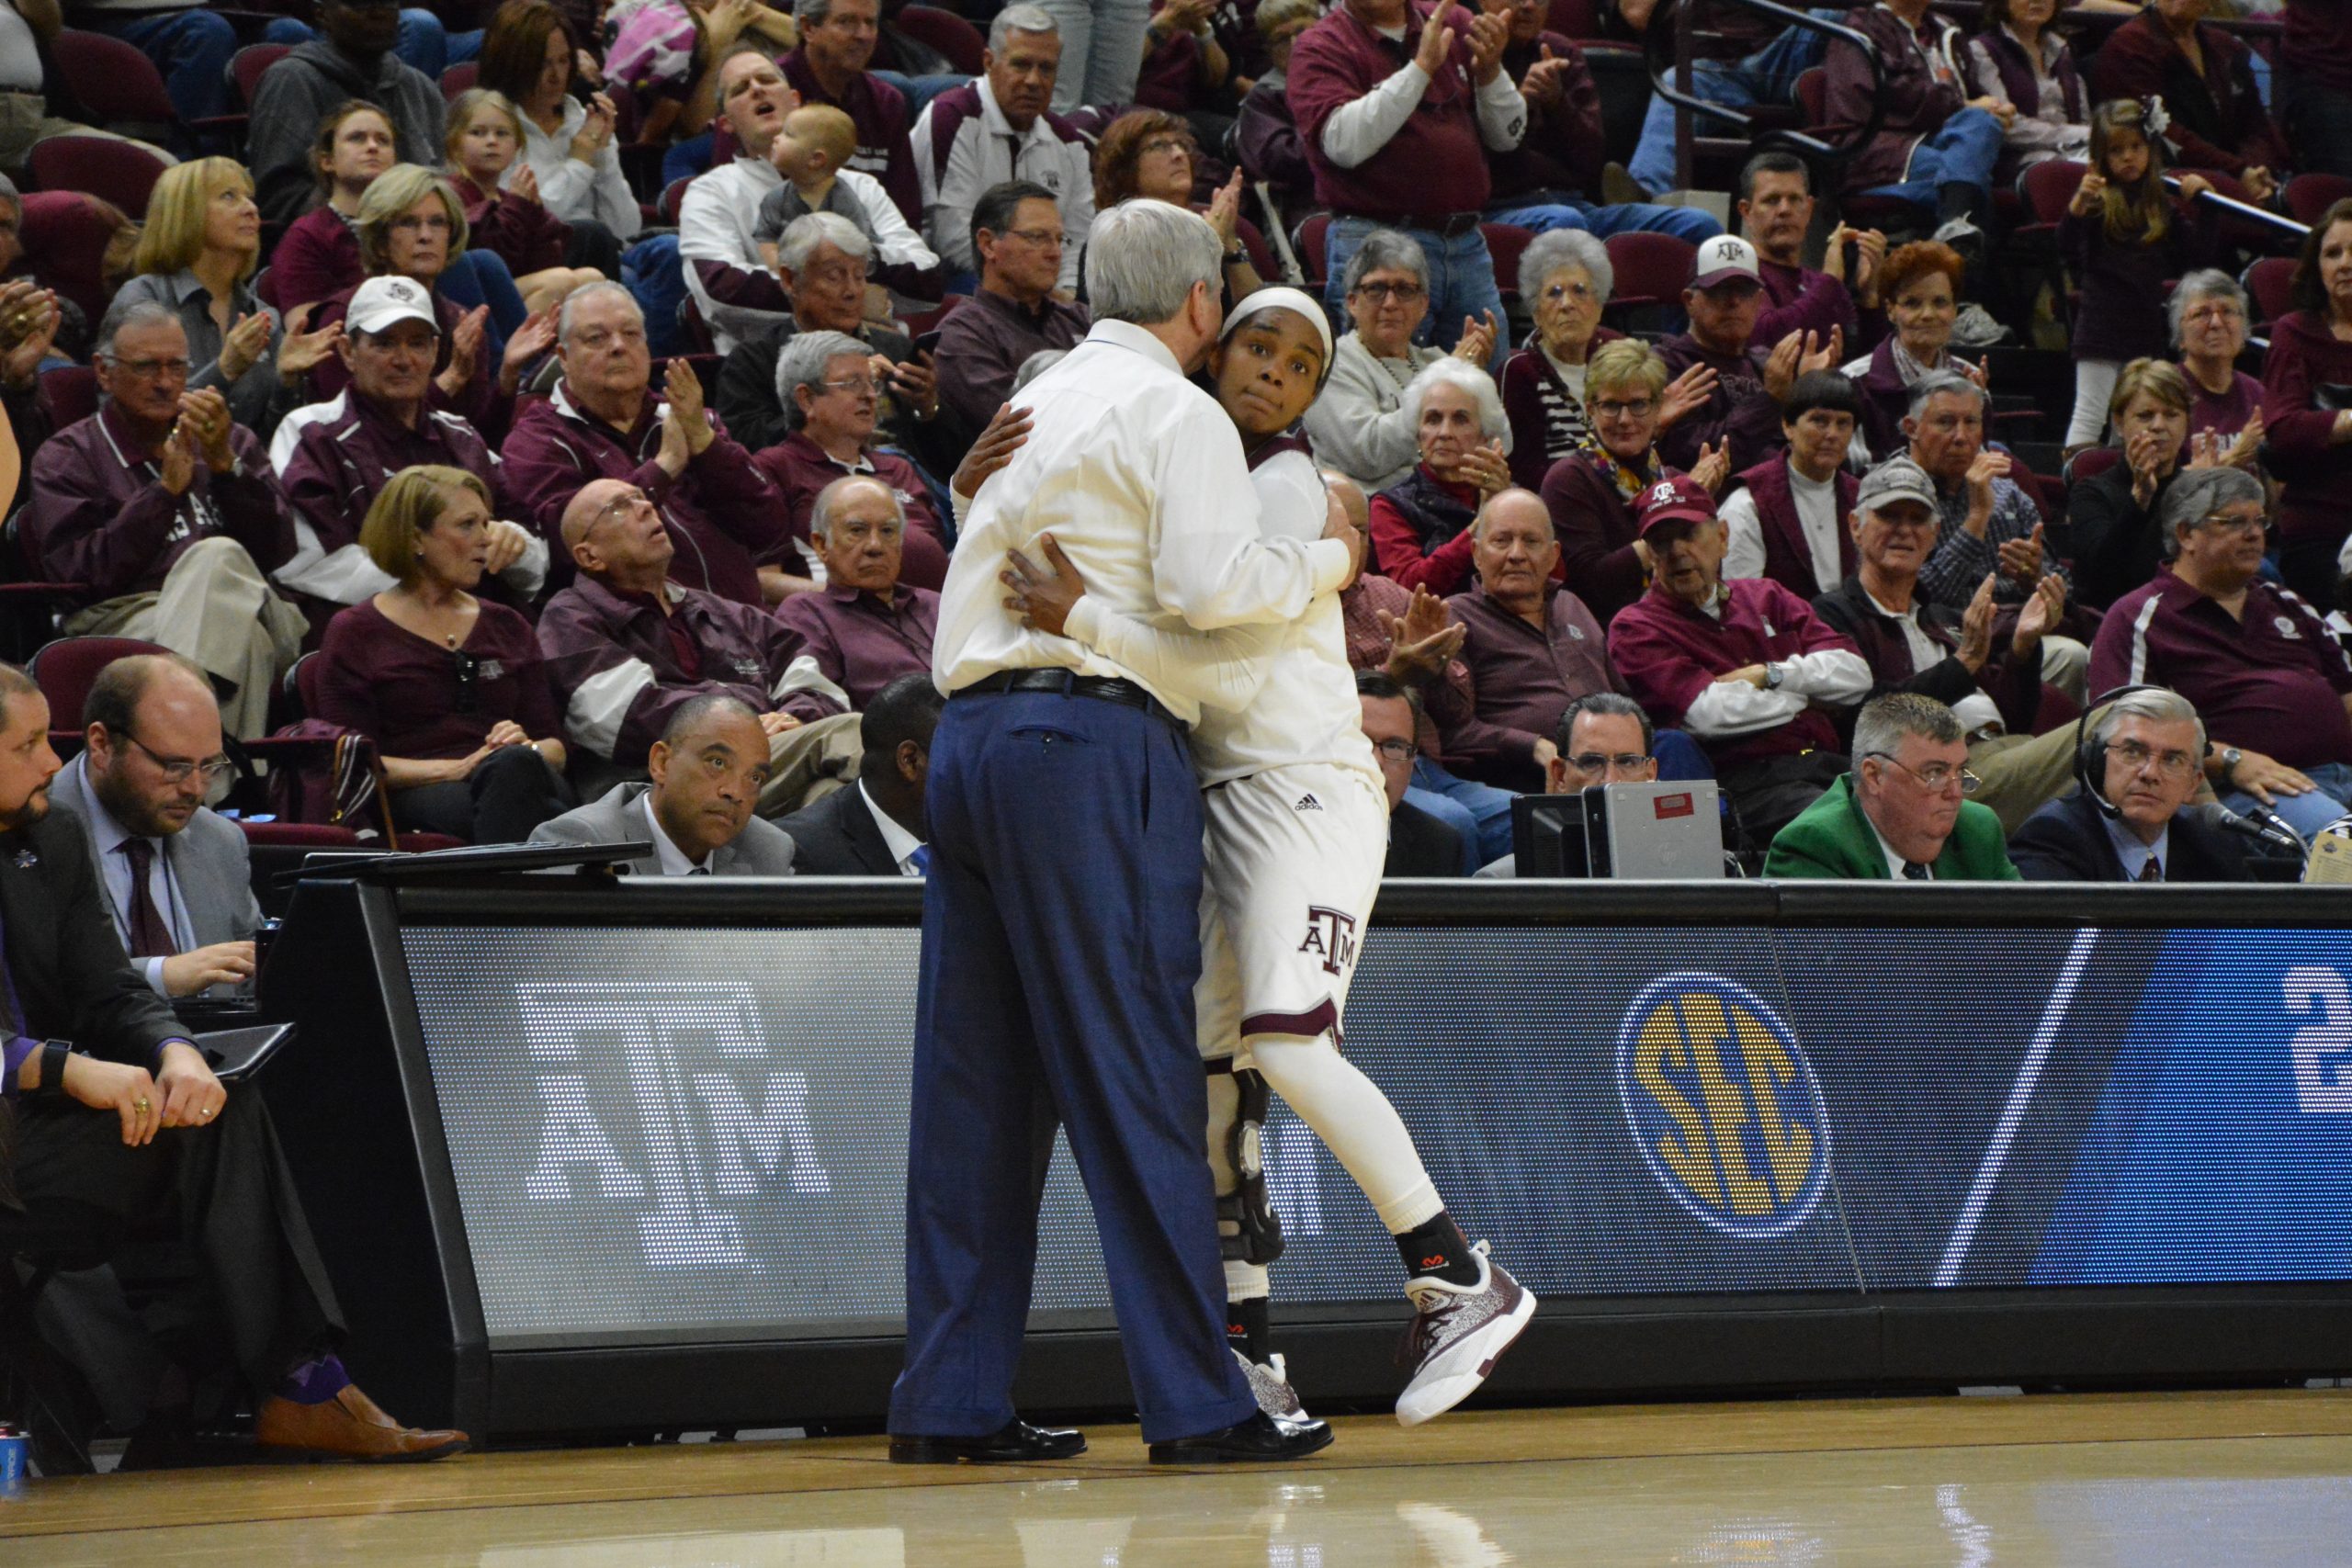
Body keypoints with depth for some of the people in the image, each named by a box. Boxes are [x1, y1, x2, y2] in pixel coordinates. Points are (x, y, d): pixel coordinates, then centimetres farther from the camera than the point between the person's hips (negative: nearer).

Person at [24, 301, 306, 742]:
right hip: (122, 617, -3)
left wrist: (224, 464, -1)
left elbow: (277, 552, 11)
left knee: (218, 557, -35)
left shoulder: (231, 442, 26)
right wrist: (166, 489, -5)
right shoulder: (65, 457, 17)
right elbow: (73, 572, -1)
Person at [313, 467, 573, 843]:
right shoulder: (355, 632, 13)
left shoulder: (507, 627, 27)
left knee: (514, 763, -38)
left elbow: (555, 747, 22)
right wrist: (456, 769, -12)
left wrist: (528, 749, -4)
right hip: (412, 797, -4)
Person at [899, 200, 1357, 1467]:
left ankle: (948, 1403, 7)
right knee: (1134, 1073, -8)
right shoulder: (1177, 412, -1)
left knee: (974, 1079, 7)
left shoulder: (1038, 403, 23)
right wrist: (1326, 563, 4)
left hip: (970, 732, 8)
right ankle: (1196, 1403, -9)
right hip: (1094, 744, -8)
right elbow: (1211, 585, -14)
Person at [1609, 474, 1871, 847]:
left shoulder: (1765, 598, 24)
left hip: (1828, 762, 6)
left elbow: (1856, 674, 14)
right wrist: (1808, 689, 5)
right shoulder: (1637, 629, 8)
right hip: (1746, 782, -6)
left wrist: (1770, 675, 0)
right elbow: (1708, 714, -8)